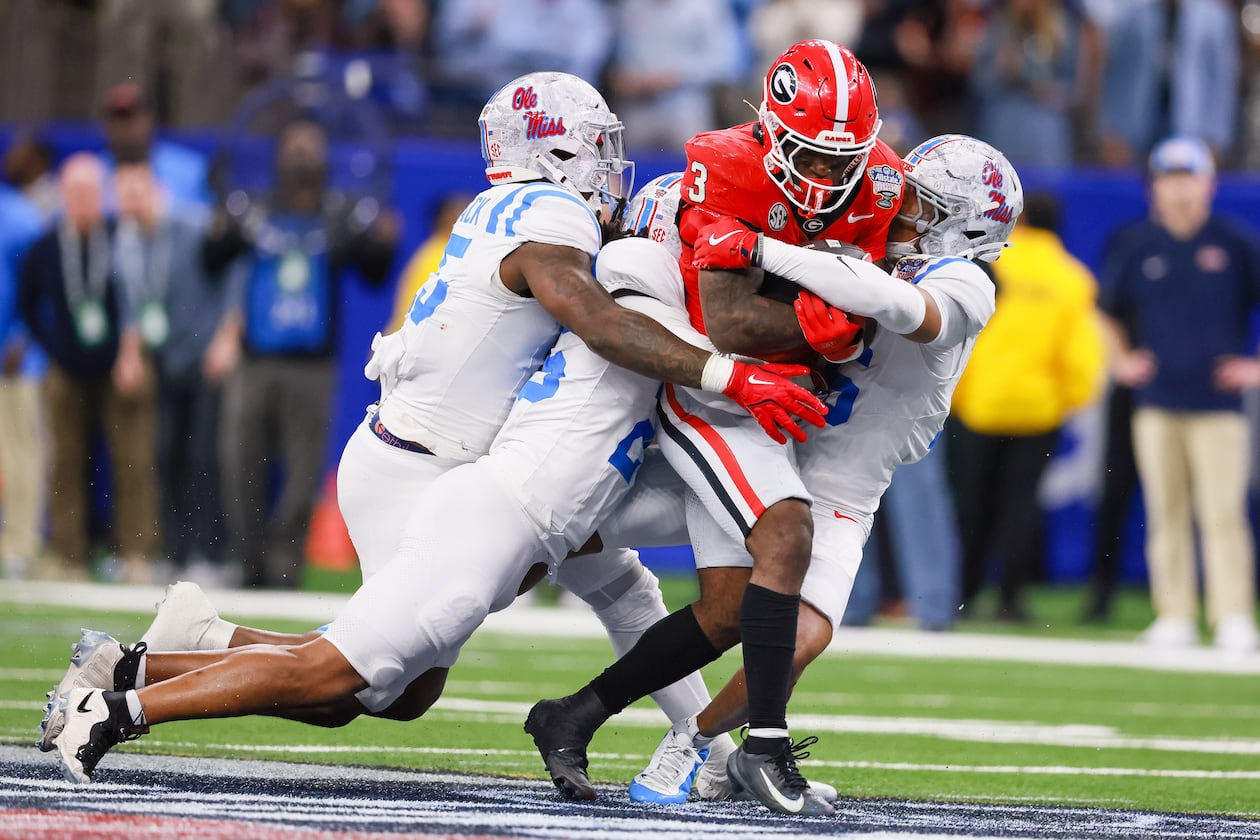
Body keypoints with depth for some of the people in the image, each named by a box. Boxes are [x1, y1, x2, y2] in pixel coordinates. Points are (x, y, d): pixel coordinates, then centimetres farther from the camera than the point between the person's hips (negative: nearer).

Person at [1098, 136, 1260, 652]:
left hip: (1218, 404, -2)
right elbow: (1106, 310, 21)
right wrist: (1120, 358, 9)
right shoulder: (1134, 245, 7)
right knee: (1166, 514, 2)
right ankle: (1174, 617, 6)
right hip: (1155, 405, 2)